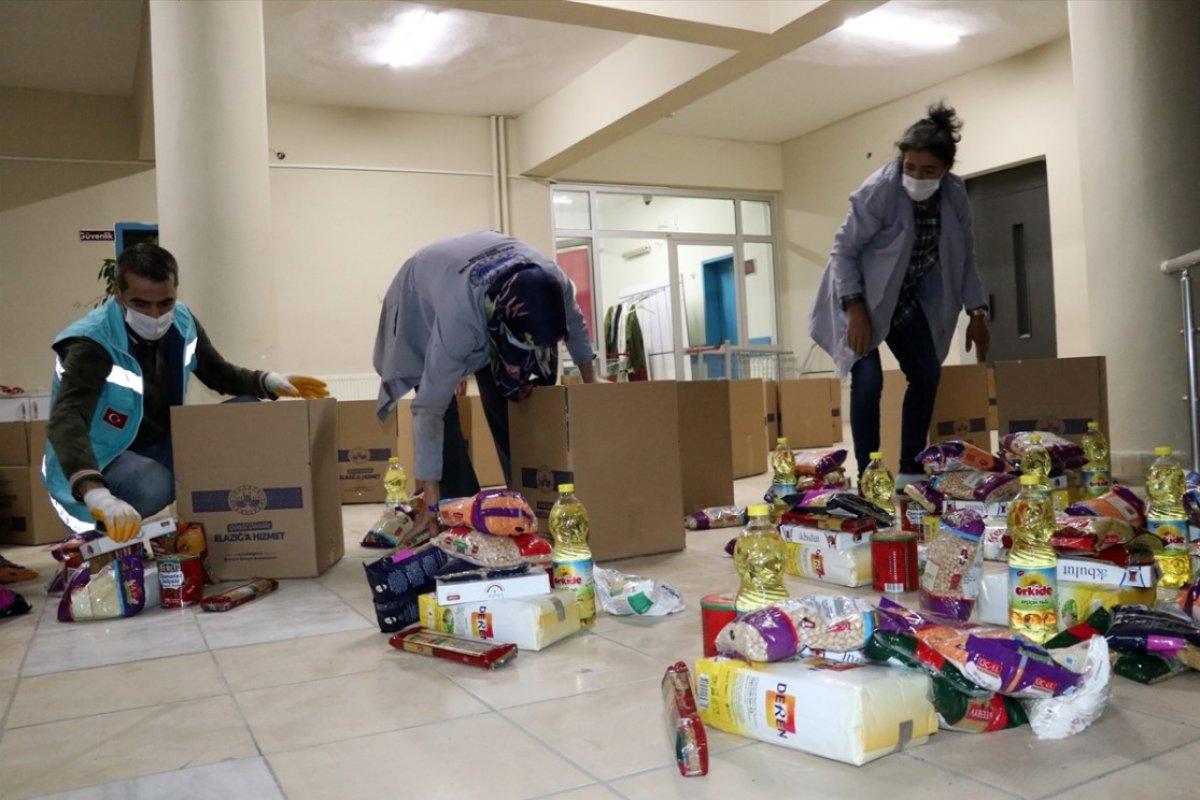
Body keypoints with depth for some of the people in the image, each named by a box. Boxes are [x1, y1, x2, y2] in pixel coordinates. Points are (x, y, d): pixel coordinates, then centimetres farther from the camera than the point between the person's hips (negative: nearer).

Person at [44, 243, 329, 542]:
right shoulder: (92, 343, -27)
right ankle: (97, 535, -3)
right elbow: (65, 422, -41)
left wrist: (269, 381, -14)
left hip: (163, 446, 7)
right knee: (154, 487, -40)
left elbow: (220, 374, 10)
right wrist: (98, 497, -60)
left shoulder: (183, 322, -6)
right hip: (103, 461, -6)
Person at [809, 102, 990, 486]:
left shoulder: (955, 195, -10)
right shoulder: (879, 191, -27)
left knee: (927, 373, 3)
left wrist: (977, 313, -2)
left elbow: (964, 258, 1)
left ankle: (910, 472, 14)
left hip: (907, 298, 6)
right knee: (868, 380, -18)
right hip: (860, 296, -6)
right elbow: (843, 250, -20)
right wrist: (856, 310, -26)